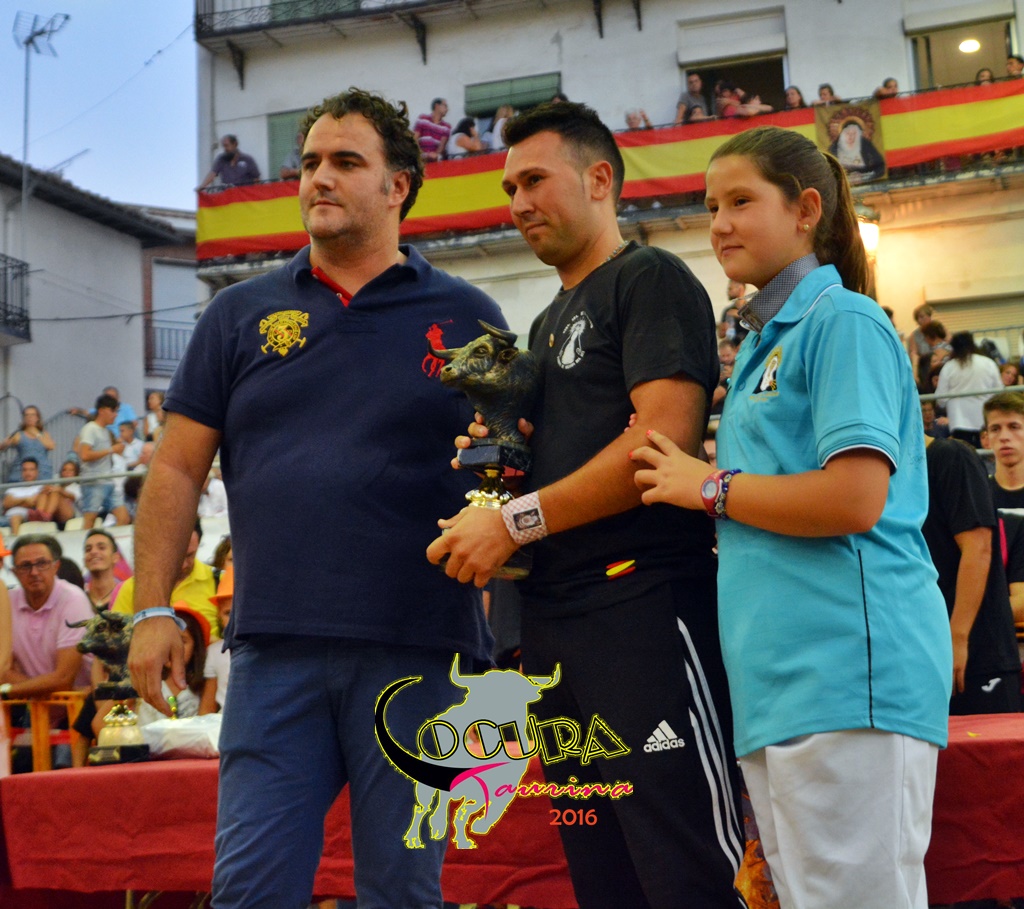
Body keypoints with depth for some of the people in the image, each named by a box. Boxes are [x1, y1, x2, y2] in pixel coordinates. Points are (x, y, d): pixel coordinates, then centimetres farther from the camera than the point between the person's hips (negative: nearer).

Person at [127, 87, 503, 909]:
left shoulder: (465, 316, 6)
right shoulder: (242, 314, 11)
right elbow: (178, 470, 10)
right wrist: (153, 609, 2)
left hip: (418, 649, -1)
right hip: (274, 648, 2)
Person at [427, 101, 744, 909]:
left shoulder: (651, 281, -2)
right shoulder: (548, 325, 23)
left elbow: (664, 438, -16)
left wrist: (517, 521, -13)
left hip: (643, 603, -9)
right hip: (554, 620, 9)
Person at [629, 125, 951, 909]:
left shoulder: (844, 321, -6)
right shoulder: (759, 348, 20)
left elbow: (854, 499, -18)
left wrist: (710, 487, -8)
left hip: (849, 668, -9)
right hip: (777, 681, 9)